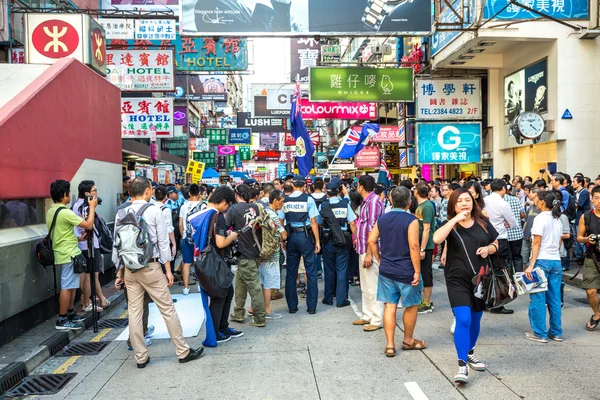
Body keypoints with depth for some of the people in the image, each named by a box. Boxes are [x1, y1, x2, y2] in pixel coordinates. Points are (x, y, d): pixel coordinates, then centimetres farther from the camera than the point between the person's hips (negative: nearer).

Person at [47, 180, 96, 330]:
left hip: (63, 253, 10)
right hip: (69, 255, -10)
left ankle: (70, 314, 25)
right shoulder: (65, 212, -20)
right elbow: (89, 225, -17)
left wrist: (77, 238, 16)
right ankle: (62, 321, 1)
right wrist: (92, 207, -6)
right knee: (67, 287, -4)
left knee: (71, 286, 17)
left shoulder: (50, 212, 9)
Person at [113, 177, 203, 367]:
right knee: (168, 309, 4)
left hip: (129, 269, 4)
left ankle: (141, 357, 18)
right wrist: (168, 269, -1)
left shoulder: (121, 214, 3)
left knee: (134, 312, 10)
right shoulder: (154, 211, -8)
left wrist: (119, 273, 15)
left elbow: (116, 245, 6)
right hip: (151, 267, -4)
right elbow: (163, 242, -7)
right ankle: (183, 351, 13)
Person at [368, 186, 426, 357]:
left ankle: (390, 345, 11)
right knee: (412, 306, 14)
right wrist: (417, 271, -14)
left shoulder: (382, 219, 3)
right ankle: (408, 340, 29)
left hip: (386, 270, 5)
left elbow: (371, 241, 5)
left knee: (390, 305, 9)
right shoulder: (411, 220, -14)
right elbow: (414, 246, -19)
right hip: (406, 271, -4)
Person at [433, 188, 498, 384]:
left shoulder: (483, 222, 1)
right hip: (457, 280, -4)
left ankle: (470, 354, 39)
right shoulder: (450, 225, -7)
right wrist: (456, 219, -25)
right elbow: (437, 238, -29)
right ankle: (462, 366, -7)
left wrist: (488, 249, -9)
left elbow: (496, 243, 14)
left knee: (475, 320, 17)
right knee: (463, 320, -15)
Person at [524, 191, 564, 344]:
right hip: (556, 261, 7)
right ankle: (556, 332, 19)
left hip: (542, 261, -7)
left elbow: (537, 244, -14)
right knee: (554, 298, 12)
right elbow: (559, 243, 14)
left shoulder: (540, 218, -11)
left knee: (538, 299, 1)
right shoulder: (558, 220, 12)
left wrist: (531, 265, -14)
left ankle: (540, 334, 5)